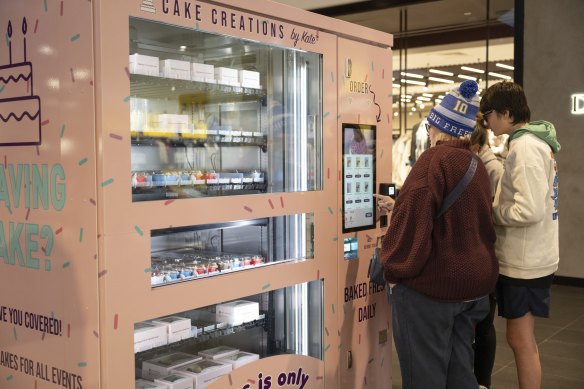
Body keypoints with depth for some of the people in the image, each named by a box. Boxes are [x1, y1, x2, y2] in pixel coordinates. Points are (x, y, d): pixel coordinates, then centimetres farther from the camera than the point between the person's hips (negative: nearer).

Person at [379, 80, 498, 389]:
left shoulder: (434, 160, -15)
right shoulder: (476, 164, 12)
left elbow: (414, 220, -22)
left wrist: (396, 270, -10)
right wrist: (396, 206, 24)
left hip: (431, 284, -8)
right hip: (474, 281, 9)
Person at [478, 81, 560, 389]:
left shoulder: (525, 147, -21)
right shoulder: (533, 142, 10)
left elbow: (528, 211, -28)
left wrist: (489, 211, -12)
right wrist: (484, 154, 21)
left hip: (524, 262, -10)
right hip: (526, 258, 10)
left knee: (520, 340, 2)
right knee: (523, 338, 18)